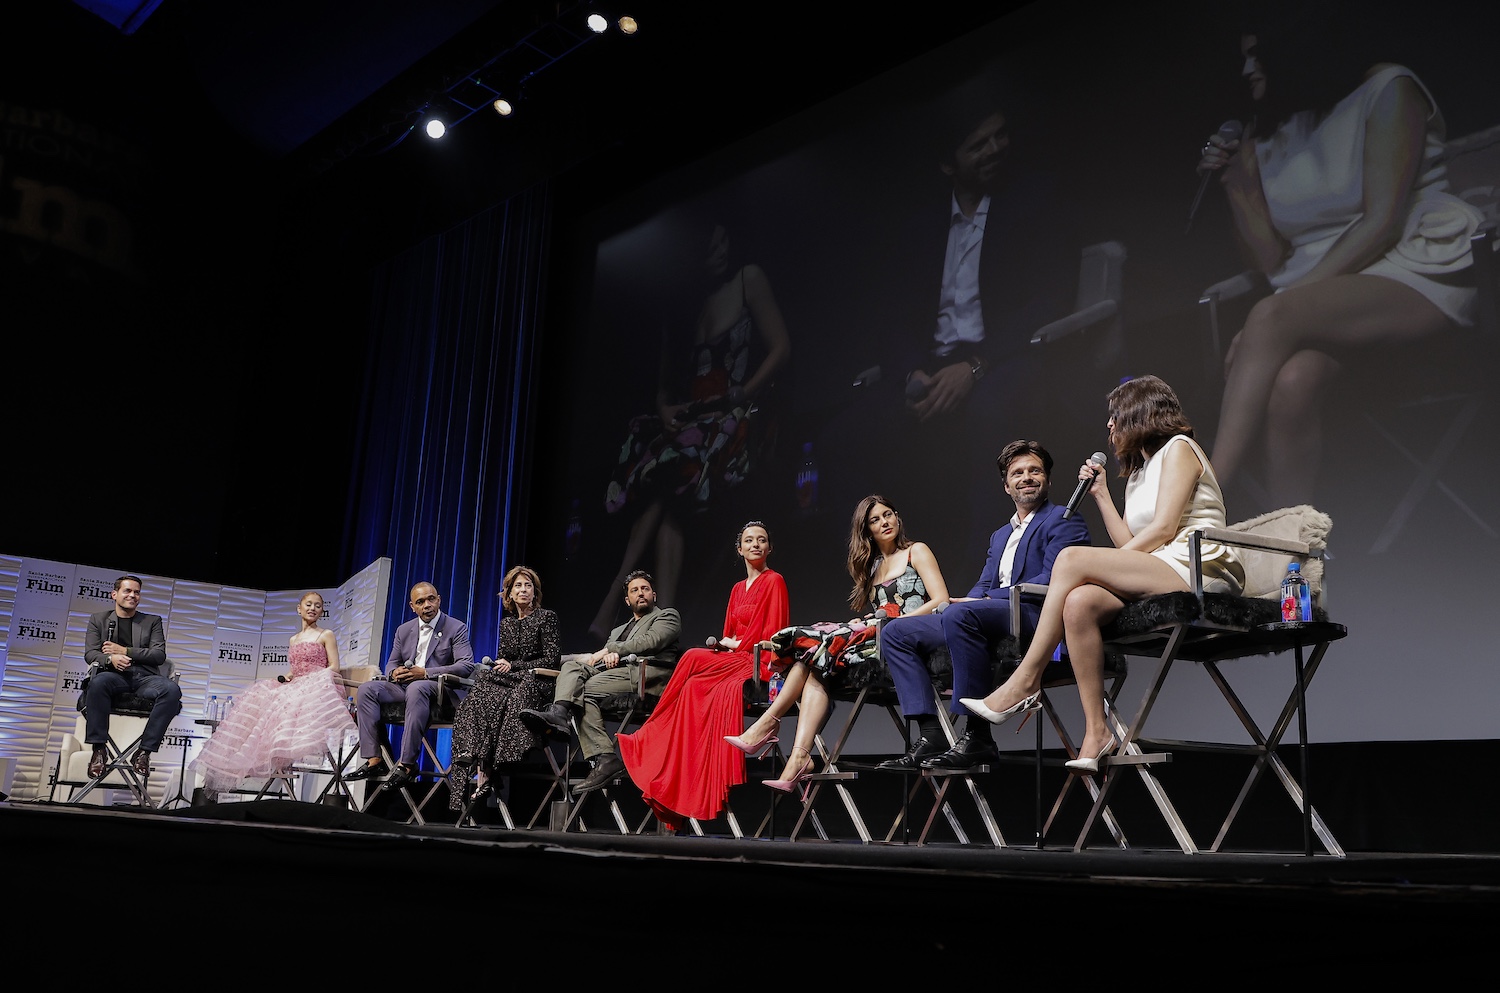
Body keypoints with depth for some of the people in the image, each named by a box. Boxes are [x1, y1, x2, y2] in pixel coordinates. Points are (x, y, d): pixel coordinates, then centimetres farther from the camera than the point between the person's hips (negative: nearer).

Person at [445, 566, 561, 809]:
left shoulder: (546, 617, 3)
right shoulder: (506, 623, 21)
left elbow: (552, 660, -5)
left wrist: (513, 666, -8)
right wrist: (496, 666, -5)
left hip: (534, 685, -5)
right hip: (508, 682, 5)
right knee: (479, 699, -29)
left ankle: (483, 772, -35)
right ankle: (482, 772, -39)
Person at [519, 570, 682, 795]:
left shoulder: (667, 615, 18)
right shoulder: (619, 630, 37)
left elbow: (650, 641, -4)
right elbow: (600, 657, 20)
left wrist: (611, 649, -2)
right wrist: (610, 655, -6)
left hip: (648, 673, -7)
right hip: (618, 670, 7)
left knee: (587, 689, -27)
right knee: (572, 665, -16)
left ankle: (605, 759, -39)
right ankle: (559, 713, -44)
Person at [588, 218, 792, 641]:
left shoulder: (749, 280, 2)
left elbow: (780, 348, -4)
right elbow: (667, 376, 19)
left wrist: (739, 398, -12)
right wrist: (664, 407, -1)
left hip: (730, 418, -4)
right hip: (686, 420, 4)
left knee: (665, 488, -24)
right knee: (666, 498, -21)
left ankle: (611, 604, -22)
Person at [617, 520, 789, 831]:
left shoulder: (774, 581, -1)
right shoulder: (738, 589, 21)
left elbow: (773, 631, -9)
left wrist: (737, 644, -7)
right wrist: (724, 643, -3)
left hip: (760, 662, -6)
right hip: (733, 660, 6)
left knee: (694, 658, -24)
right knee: (695, 687, -22)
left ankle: (648, 739, -12)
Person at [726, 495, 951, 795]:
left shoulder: (916, 552, 9)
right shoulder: (871, 567, 27)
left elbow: (941, 601, -4)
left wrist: (896, 622, -13)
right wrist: (859, 624, -2)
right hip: (873, 636, 6)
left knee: (816, 648, -22)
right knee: (816, 668, -22)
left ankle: (768, 725, -18)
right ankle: (799, 759, -36)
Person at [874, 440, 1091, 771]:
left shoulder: (1063, 521, 5)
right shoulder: (1000, 535, 31)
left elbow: (1052, 580, -11)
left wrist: (990, 599, -15)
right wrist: (970, 601, -4)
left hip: (1034, 617, -9)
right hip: (981, 619, 9)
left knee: (960, 614, -38)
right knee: (895, 632, -1)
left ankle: (977, 737, -32)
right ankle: (930, 737, -15)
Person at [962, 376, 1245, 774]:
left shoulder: (1179, 448, 5)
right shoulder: (1138, 471, 30)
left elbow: (1164, 528, -9)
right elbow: (1129, 545, 16)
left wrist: (1098, 566, -9)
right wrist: (1100, 494, 19)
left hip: (1196, 570, -7)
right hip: (1154, 580, 7)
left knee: (1072, 558, -23)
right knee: (1079, 602, -22)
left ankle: (1025, 683, -20)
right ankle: (1096, 731, -26)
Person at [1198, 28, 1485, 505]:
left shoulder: (1387, 89, 0)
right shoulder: (1265, 138, 17)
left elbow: (1381, 222, -11)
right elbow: (1270, 260, 11)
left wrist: (1287, 303, -17)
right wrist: (1235, 183, -1)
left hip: (1416, 267, -5)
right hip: (1322, 288, 5)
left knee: (1271, 316, -33)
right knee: (1293, 381, -31)